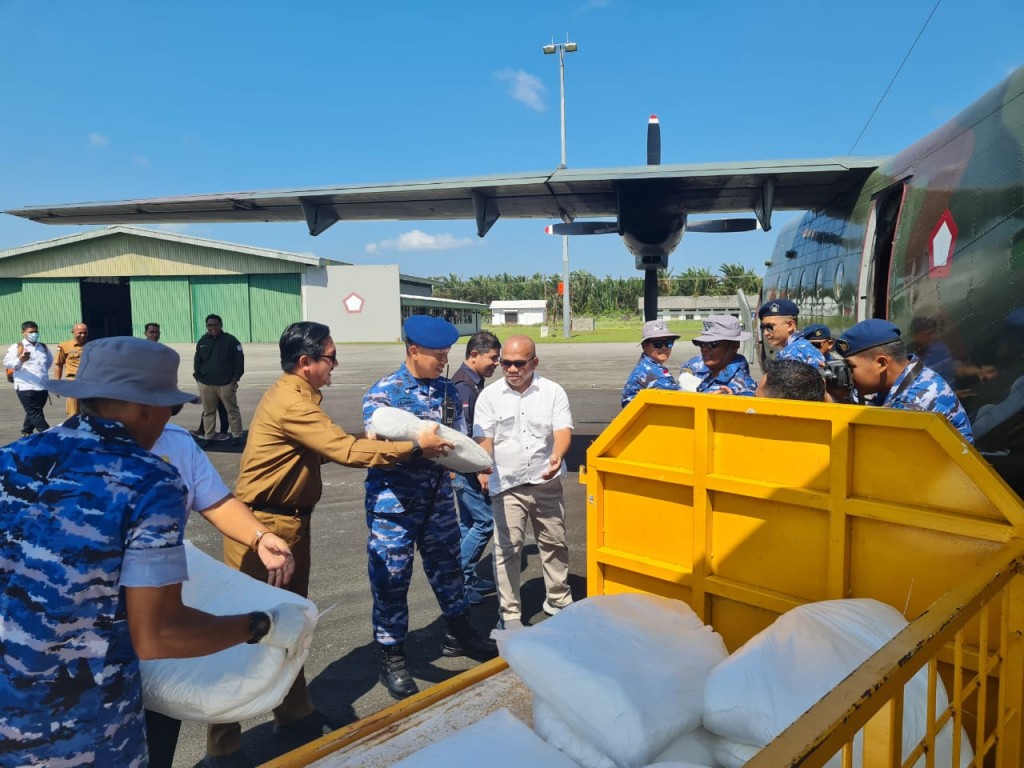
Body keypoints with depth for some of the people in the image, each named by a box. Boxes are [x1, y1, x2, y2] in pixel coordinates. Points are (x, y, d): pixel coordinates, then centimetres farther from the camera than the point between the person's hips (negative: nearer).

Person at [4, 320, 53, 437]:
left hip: (43, 387, 6)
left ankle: (26, 434, 30)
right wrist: (20, 360, -27)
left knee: (33, 414, 15)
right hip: (26, 387, -6)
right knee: (35, 414, -8)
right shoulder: (16, 347, 0)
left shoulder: (43, 347, 16)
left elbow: (50, 360, 34)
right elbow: (7, 363, -9)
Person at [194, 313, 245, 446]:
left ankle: (236, 435, 10)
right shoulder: (202, 341, 11)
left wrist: (236, 377, -9)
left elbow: (239, 359, -4)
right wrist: (198, 376, 5)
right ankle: (208, 436, 19)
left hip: (226, 383, -4)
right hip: (206, 384, 4)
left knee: (232, 410, 2)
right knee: (208, 411, 11)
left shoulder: (230, 340, -2)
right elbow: (198, 361, 16)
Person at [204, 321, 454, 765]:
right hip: (262, 526, -10)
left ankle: (294, 716, 32)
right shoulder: (290, 403, -22)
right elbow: (347, 451, -25)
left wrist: (405, 441, 1)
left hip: (290, 522, 10)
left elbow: (339, 443, 8)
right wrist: (416, 447, -16)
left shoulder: (297, 397, 11)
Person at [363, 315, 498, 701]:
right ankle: (391, 658, 22)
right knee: (391, 578, 5)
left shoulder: (448, 390, 5)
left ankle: (459, 634, 39)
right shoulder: (384, 392, -11)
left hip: (438, 498, 5)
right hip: (394, 502, -5)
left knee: (447, 565, 18)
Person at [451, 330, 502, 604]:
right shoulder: (464, 387, -19)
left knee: (469, 522, 15)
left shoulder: (473, 383, 12)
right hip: (466, 468, -10)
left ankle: (467, 577, 25)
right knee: (485, 521, -6)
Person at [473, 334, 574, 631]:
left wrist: (557, 455, -31)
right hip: (507, 484, -1)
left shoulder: (553, 392, 0)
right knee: (507, 548, -1)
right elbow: (483, 438, -5)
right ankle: (509, 613, 10)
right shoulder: (490, 395, -1)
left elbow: (563, 429, -10)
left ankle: (558, 601, 32)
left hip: (546, 482, 2)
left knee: (554, 543, 13)